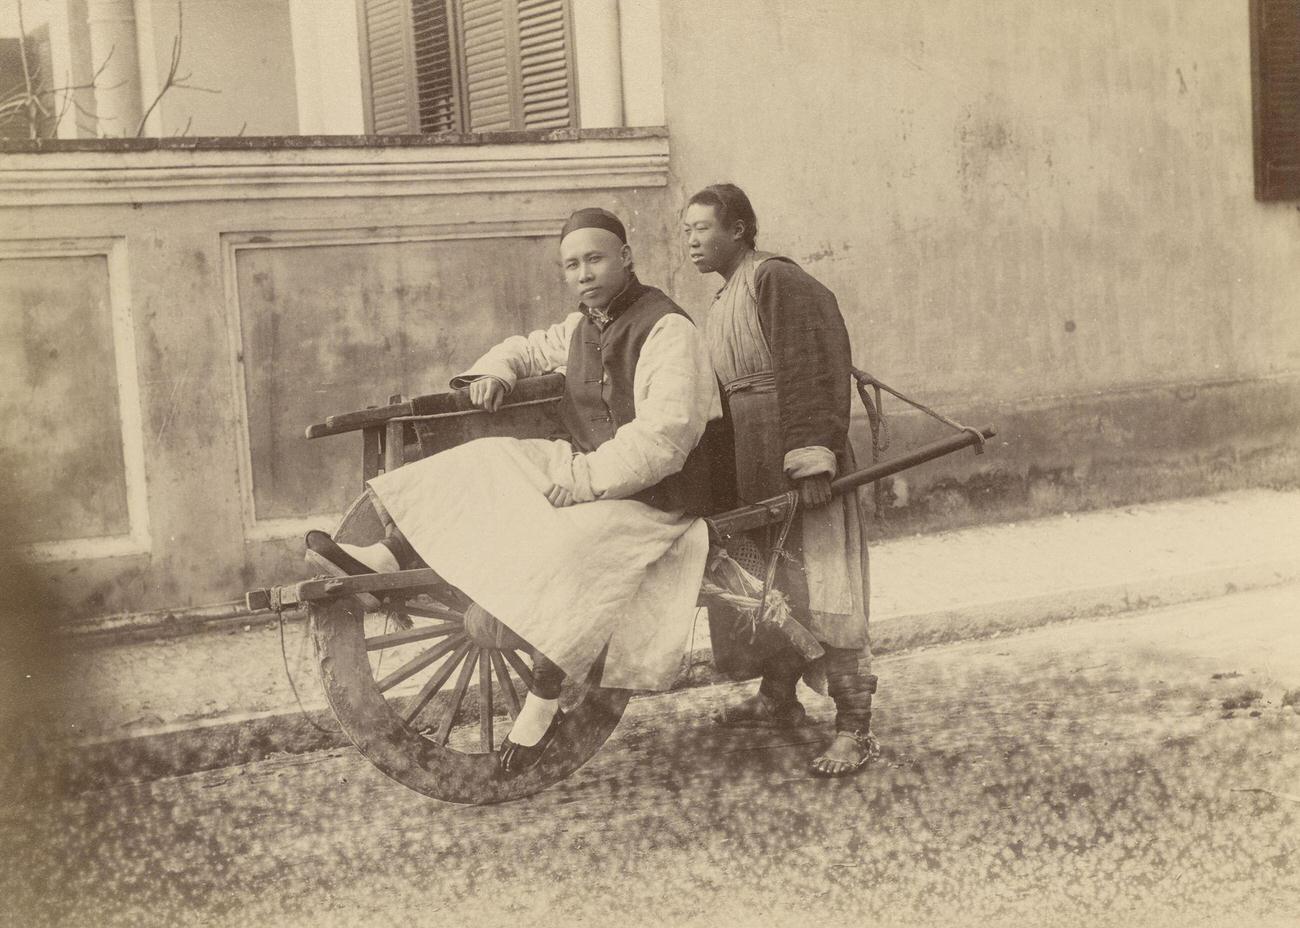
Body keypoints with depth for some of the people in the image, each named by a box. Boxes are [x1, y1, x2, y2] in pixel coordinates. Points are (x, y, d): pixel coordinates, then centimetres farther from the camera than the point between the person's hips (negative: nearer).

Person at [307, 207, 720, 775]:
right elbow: (528, 349, 31)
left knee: (557, 553, -32)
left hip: (654, 495, -8)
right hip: (590, 469, 9)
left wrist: (575, 481, -24)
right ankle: (384, 558, -7)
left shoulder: (667, 330, -16)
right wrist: (493, 373, 7)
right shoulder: (582, 327, 11)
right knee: (484, 465, -4)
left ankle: (542, 706, -23)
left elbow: (661, 440, -25)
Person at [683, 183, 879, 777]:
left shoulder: (776, 281, -14)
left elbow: (816, 373, -20)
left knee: (823, 591, -6)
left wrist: (812, 457, -24)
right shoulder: (726, 301, 16)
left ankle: (855, 729, -1)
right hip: (757, 470, 9)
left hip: (804, 467, -9)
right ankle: (778, 699, 33)